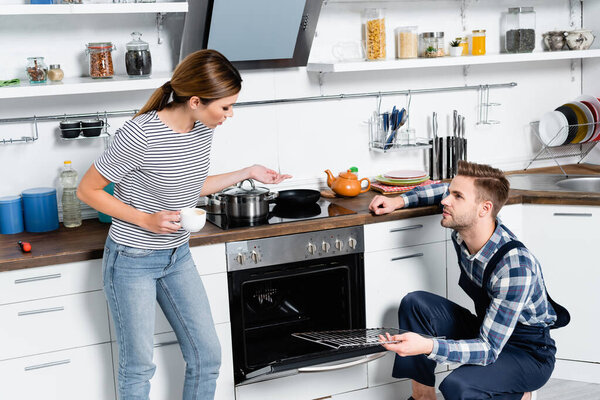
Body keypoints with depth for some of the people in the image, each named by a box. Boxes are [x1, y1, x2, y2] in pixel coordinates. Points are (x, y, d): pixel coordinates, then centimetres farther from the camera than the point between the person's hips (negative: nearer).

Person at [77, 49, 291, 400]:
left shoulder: (204, 128, -4)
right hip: (133, 260, -6)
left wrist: (247, 173, 6)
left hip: (178, 256, 7)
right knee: (139, 367, 6)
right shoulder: (142, 134, -26)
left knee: (207, 357, 10)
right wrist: (146, 220, -23)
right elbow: (88, 190, -15)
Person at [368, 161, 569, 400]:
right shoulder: (462, 231, -10)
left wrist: (428, 347, -47)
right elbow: (446, 190, 14)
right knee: (415, 303, -7)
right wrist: (399, 201, 3)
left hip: (530, 353, -8)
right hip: (487, 330, 8)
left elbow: (489, 350, -33)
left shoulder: (515, 266, -33)